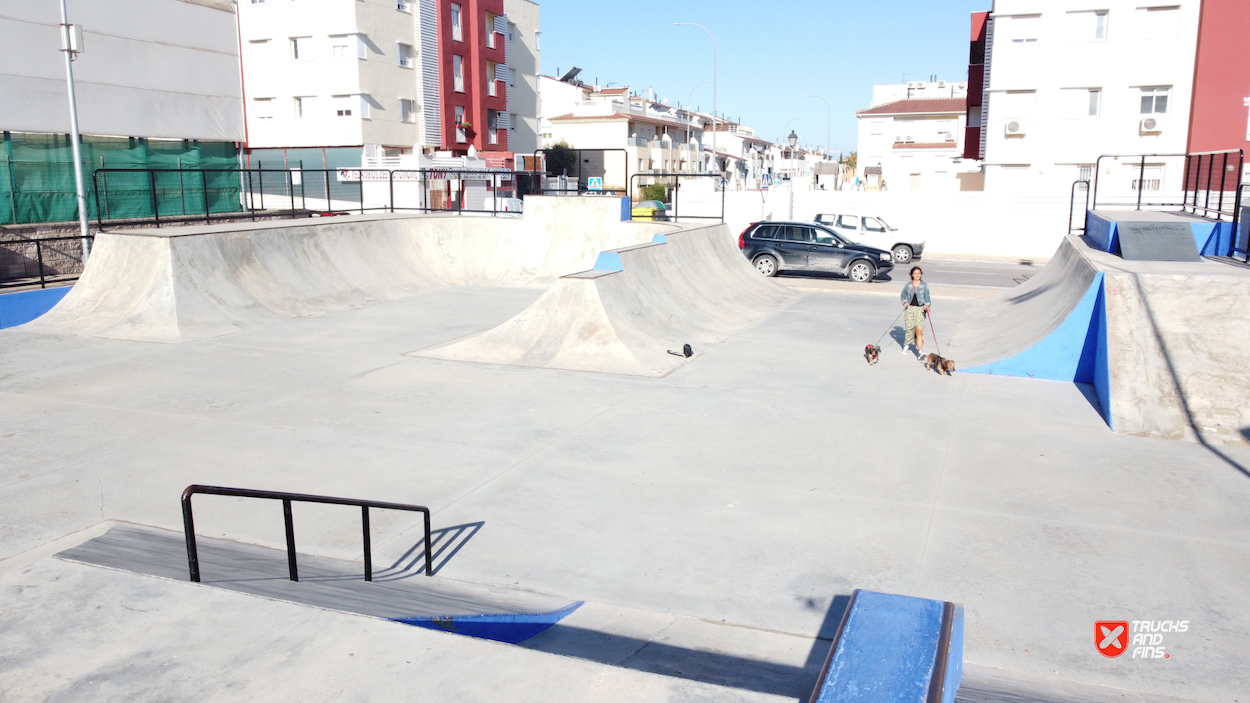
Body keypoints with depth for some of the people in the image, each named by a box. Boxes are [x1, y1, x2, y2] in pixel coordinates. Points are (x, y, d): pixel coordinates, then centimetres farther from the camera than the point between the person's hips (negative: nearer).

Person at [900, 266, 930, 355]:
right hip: (909, 308, 2)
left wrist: (927, 305, -18)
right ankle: (906, 345, 32)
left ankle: (920, 351, -16)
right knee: (909, 329, 3)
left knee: (919, 330, -14)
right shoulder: (908, 286, 7)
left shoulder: (924, 285, 4)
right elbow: (903, 295, 16)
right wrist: (905, 302, -4)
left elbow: (927, 297, 0)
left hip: (920, 309, -2)